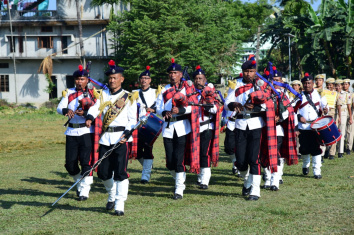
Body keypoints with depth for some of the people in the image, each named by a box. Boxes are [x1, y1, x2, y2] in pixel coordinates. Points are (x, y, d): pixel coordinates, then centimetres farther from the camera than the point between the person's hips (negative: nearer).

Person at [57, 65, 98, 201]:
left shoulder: (93, 93, 3)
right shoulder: (69, 93, 11)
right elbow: (59, 108, -2)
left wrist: (84, 113, -26)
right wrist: (66, 110, -25)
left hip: (87, 131, -3)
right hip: (72, 132, 3)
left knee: (86, 161, -9)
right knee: (70, 163, 4)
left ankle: (84, 190, -2)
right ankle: (79, 183, 28)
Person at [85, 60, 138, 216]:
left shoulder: (129, 97, 5)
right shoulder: (103, 95, 14)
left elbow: (132, 119, 2)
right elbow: (95, 108, -3)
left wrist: (127, 133, -15)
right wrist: (89, 118, -24)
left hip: (121, 138, -4)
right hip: (105, 138, 4)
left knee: (120, 172, -9)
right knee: (103, 172, 6)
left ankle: (119, 205, -6)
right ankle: (112, 196, 32)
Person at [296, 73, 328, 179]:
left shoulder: (319, 94, 8)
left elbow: (324, 106, 14)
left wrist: (325, 110, -10)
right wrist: (299, 116, -9)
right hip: (303, 127, 1)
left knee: (316, 149, -7)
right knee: (304, 149, 6)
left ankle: (317, 171, -4)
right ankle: (306, 165, 33)